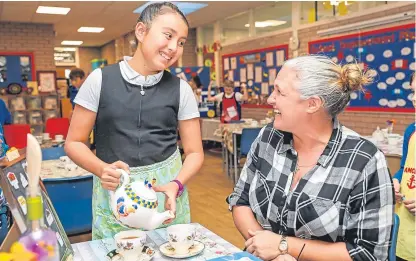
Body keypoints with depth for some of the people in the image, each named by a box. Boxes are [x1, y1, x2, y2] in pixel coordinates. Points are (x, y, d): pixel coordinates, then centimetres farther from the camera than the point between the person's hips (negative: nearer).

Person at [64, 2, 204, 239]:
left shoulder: (181, 89, 0)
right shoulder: (100, 80, -4)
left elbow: (195, 152, 3)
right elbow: (74, 143, 1)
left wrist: (176, 184, -16)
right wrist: (102, 169, -18)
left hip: (166, 190, 1)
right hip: (114, 192, -1)